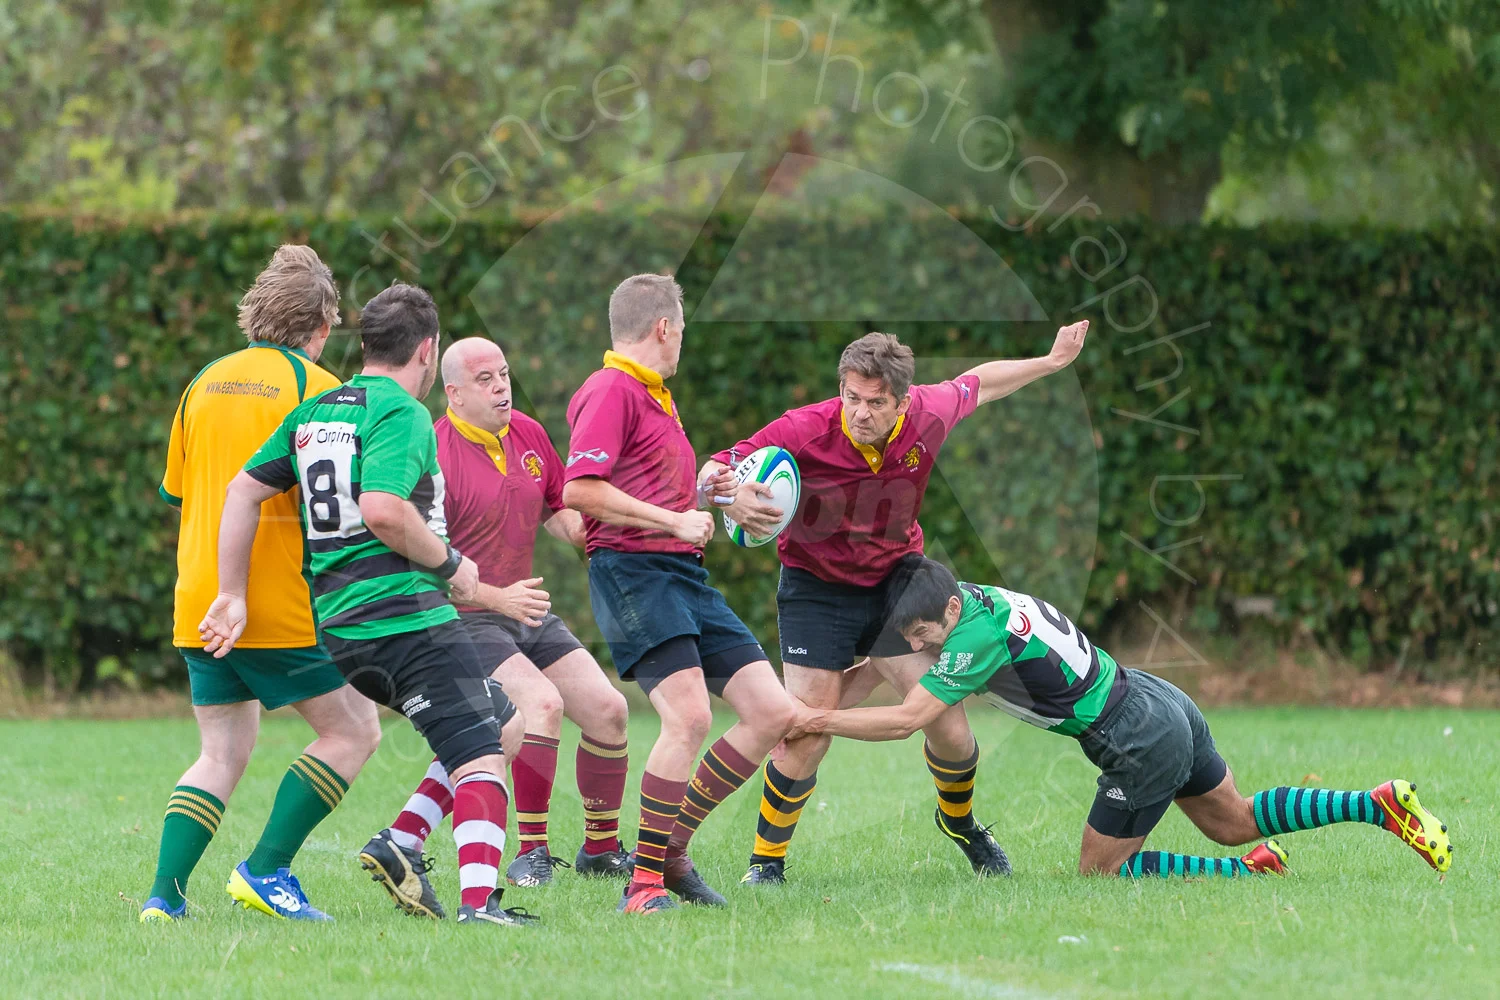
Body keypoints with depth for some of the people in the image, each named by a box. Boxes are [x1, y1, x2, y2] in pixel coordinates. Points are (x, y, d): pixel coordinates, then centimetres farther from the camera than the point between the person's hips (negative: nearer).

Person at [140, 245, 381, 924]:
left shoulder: (205, 383, 11)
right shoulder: (313, 386, -7)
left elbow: (175, 489, 18)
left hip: (199, 605, 7)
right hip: (280, 605, -7)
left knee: (222, 755, 13)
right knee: (353, 731, 4)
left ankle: (164, 893, -1)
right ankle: (266, 870, -5)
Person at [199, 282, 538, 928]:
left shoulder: (314, 412, 16)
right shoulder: (401, 413, -9)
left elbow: (243, 491, 14)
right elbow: (383, 511, -23)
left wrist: (231, 596, 13)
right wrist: (450, 565, -9)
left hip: (338, 627, 9)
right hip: (407, 619, -9)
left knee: (502, 720, 19)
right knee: (481, 755, -7)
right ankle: (478, 898, -20)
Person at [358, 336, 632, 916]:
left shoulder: (528, 435, 6)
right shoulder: (435, 456, -18)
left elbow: (557, 512, 18)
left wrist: (578, 527, -5)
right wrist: (496, 597, -25)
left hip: (525, 612, 8)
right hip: (460, 620, -8)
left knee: (606, 710, 3)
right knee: (541, 701, -28)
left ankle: (601, 850, 20)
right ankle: (531, 854, -19)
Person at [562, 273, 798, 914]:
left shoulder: (654, 397, 23)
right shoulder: (610, 391, -8)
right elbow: (579, 490, -19)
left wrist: (714, 495, 30)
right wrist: (673, 519, -16)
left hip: (683, 574, 10)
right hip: (632, 570, -10)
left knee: (772, 712, 2)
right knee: (689, 717, -23)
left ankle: (673, 848, 11)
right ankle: (644, 881, -16)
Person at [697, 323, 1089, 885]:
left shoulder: (929, 417, -17)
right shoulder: (804, 432, -27)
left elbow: (978, 384, 6)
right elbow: (717, 468, -21)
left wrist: (1052, 362, 13)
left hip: (894, 581, 3)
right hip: (816, 589, -3)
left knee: (946, 718, -2)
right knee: (808, 733, -11)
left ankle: (958, 820, 30)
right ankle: (766, 861, 9)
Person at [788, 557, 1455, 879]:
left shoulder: (979, 639, -24)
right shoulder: (974, 596, 1)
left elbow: (905, 720, -26)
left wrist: (822, 720, -18)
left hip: (1144, 746, -9)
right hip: (1164, 705, 9)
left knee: (1099, 871, 4)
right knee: (1234, 823, 23)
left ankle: (1251, 873, 1)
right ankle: (1381, 804, 18)